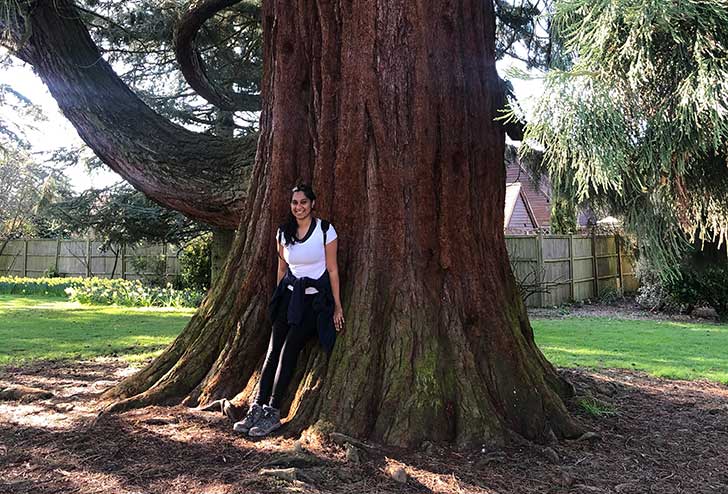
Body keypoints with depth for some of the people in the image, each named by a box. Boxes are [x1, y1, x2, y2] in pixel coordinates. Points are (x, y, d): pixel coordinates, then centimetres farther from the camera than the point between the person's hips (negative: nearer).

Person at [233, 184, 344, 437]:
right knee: (273, 350, -5)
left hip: (315, 299, -4)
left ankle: (273, 412, -6)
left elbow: (332, 270, -6)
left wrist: (337, 306, -6)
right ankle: (257, 409, -3)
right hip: (290, 295, 4)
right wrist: (279, 299, 18)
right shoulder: (283, 233, 4)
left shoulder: (325, 230, -9)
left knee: (288, 351, -12)